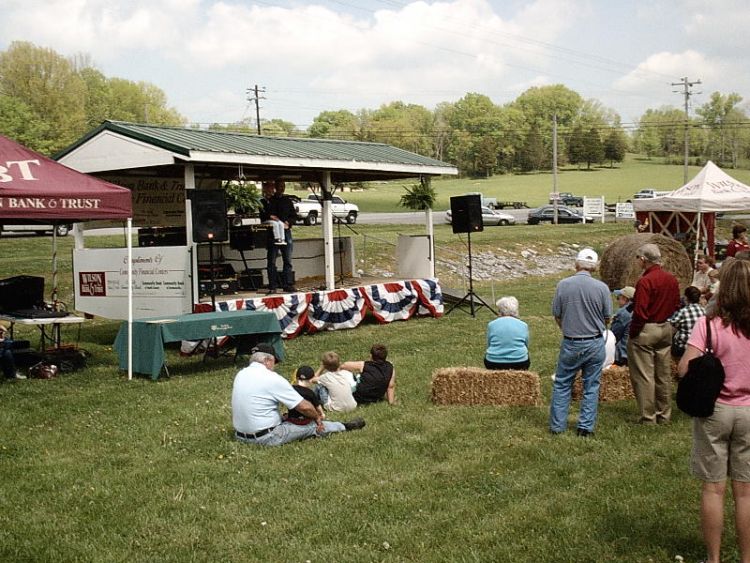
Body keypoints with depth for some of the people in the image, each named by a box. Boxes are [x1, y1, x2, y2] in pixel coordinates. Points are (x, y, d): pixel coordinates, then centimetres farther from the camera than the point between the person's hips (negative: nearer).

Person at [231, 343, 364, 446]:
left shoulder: (240, 374, 4)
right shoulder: (272, 379, -19)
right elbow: (304, 406, -15)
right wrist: (317, 417, 7)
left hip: (240, 435, 8)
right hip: (266, 438, -8)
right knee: (312, 426, 9)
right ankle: (344, 426, 29)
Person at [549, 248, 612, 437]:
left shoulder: (563, 285, -9)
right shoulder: (601, 288, -9)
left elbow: (557, 316, 0)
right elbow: (607, 318, 2)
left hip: (570, 344, 0)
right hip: (595, 343, 0)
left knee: (562, 384, 13)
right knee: (591, 386, 12)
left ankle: (557, 425, 15)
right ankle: (586, 427, 15)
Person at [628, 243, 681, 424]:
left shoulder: (645, 282, -19)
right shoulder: (672, 279, 4)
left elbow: (640, 313, -21)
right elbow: (675, 305, 12)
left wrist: (632, 334, -10)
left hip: (646, 330, -8)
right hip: (666, 328, 8)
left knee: (644, 376, 1)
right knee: (664, 374, 15)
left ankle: (648, 417, 6)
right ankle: (664, 414, 24)